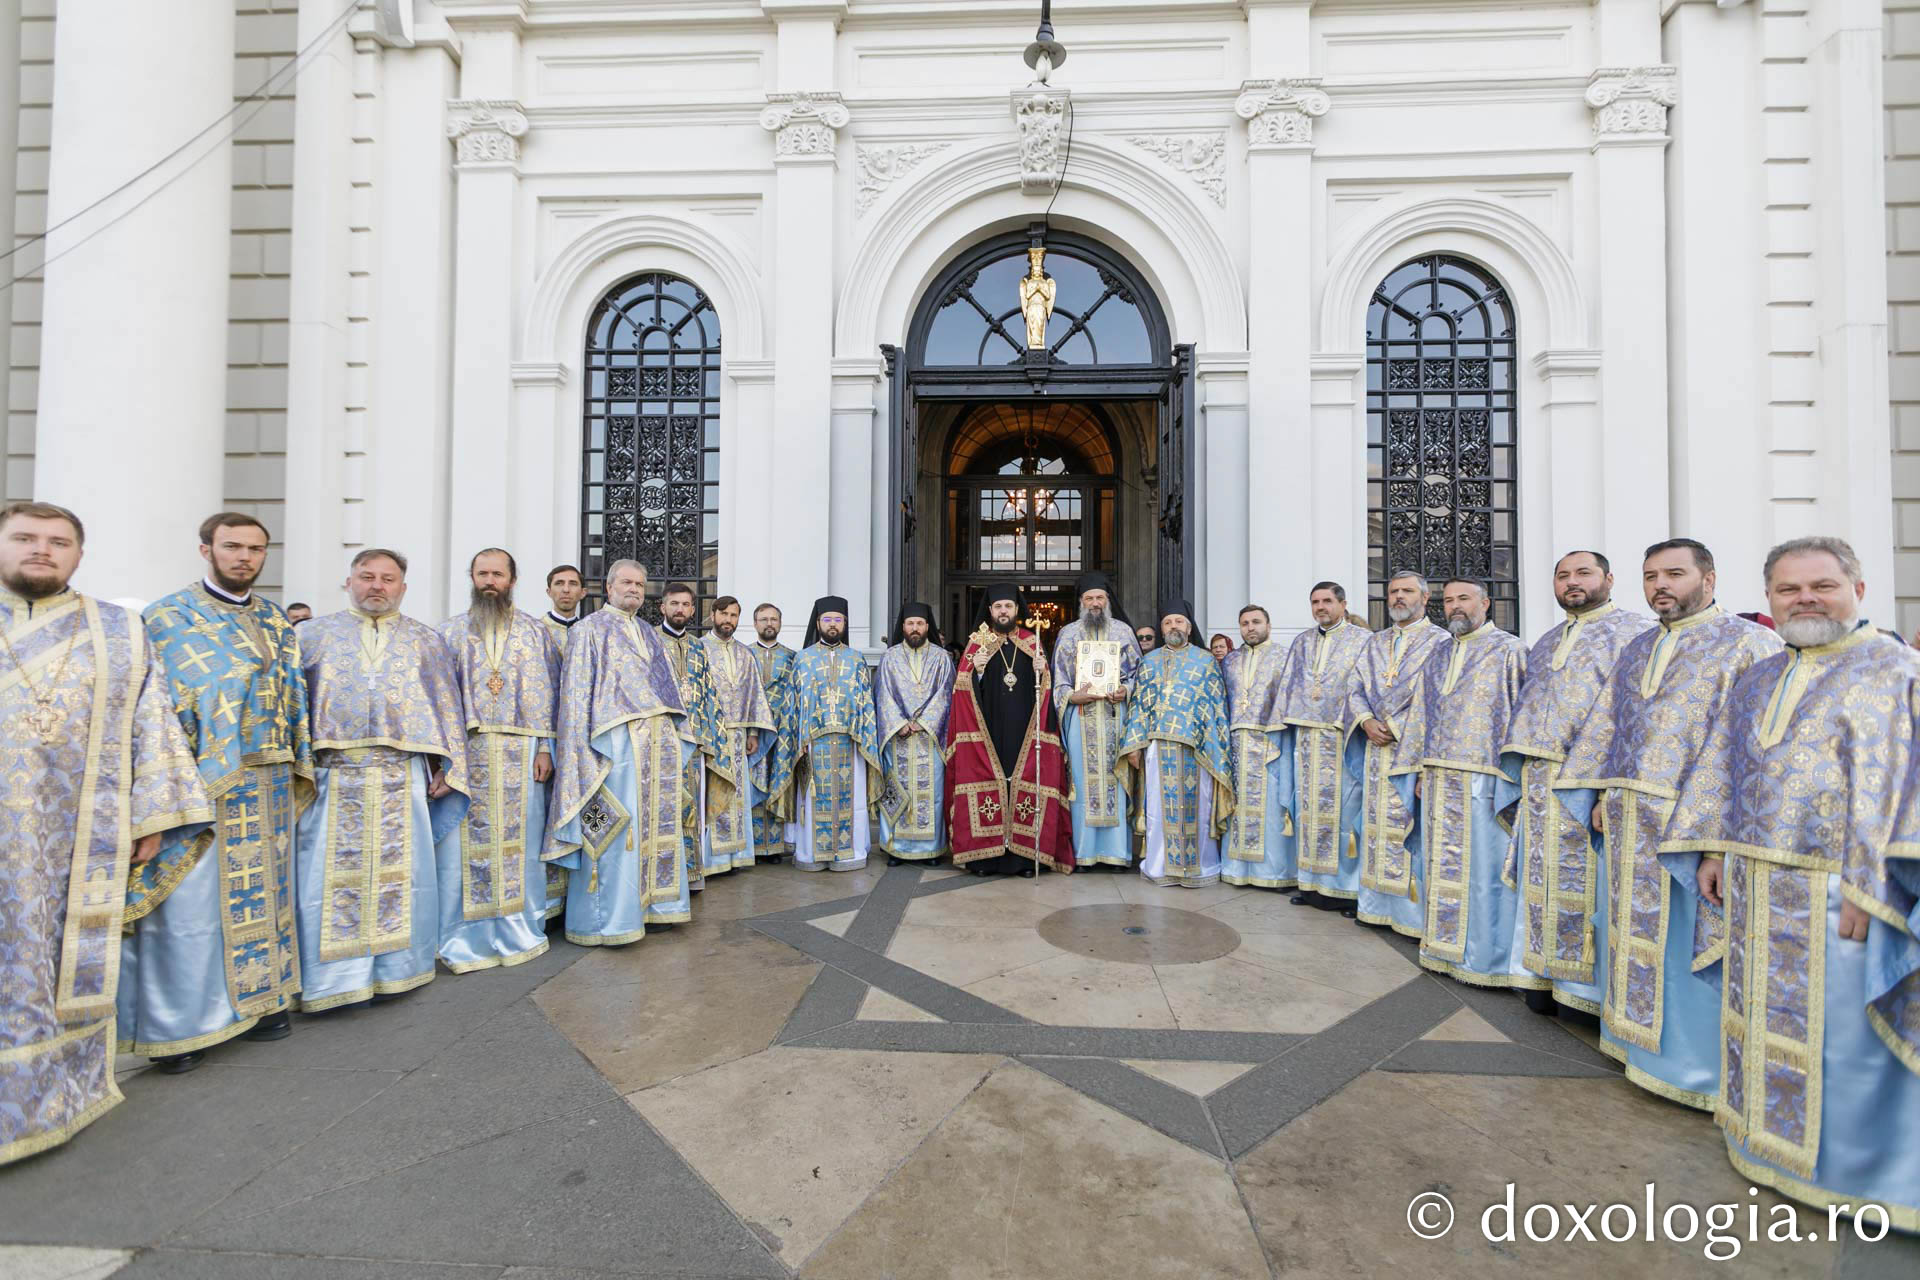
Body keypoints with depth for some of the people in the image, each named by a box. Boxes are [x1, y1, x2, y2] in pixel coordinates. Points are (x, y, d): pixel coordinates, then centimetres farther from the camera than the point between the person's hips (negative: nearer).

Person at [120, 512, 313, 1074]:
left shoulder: (276, 620, 12)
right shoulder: (169, 617, -4)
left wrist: (299, 767, 11)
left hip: (269, 784, 5)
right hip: (202, 784, -5)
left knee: (263, 892, 12)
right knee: (191, 900, 1)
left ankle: (257, 996, 25)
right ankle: (178, 1023, 15)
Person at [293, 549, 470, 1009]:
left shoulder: (427, 640, 10)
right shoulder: (313, 635, 10)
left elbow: (448, 708, 9)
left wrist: (448, 768, 2)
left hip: (403, 779, 0)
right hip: (329, 777, 0)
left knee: (398, 874, 5)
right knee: (330, 877, 4)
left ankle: (394, 968, 19)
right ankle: (330, 976, 17)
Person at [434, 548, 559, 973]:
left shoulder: (536, 631, 8)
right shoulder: (450, 631, 9)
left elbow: (550, 692, 5)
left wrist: (545, 748, -2)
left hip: (522, 754, 0)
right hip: (464, 751, 0)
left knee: (519, 841, 5)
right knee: (464, 843, 2)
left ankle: (518, 931, 18)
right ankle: (465, 939, 15)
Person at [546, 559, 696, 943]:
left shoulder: (648, 633, 20)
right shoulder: (589, 629, 2)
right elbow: (576, 692, -5)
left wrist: (671, 736, 17)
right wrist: (581, 747, -14)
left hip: (657, 742, 6)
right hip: (616, 741, -6)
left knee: (655, 824, 8)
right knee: (612, 828, -5)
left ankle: (649, 901, 19)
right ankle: (604, 918, 4)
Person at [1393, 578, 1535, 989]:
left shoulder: (1508, 650, -3)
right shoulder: (1438, 656, 15)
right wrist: (1420, 770, 14)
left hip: (1483, 777, -6)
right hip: (1439, 778, 6)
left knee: (1486, 867, 0)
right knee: (1443, 865, 11)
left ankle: (1490, 956, 12)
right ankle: (1447, 947, 22)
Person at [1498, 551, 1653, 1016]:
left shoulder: (1636, 631, -2)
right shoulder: (1546, 641, 18)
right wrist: (1518, 780, 14)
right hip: (1539, 782, 6)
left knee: (1592, 883, 0)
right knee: (1545, 881, 11)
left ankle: (1594, 984, 14)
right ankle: (1551, 972, 22)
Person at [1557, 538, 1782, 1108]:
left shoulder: (1750, 644, -6)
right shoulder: (1638, 649, 14)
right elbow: (1605, 724, 17)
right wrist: (1602, 794, 11)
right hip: (1631, 823, 6)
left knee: (1692, 944, 3)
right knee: (1635, 932, 14)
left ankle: (1702, 1064, 19)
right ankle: (1642, 1038, 29)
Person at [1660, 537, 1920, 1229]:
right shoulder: (1757, 679, 11)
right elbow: (1721, 770, 14)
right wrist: (1712, 851, 9)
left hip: (1839, 887, -6)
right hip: (1757, 887, 6)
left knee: (1842, 1026, 5)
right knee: (1767, 1017, 17)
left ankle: (1860, 1168, 24)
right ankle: (1775, 1138, 34)